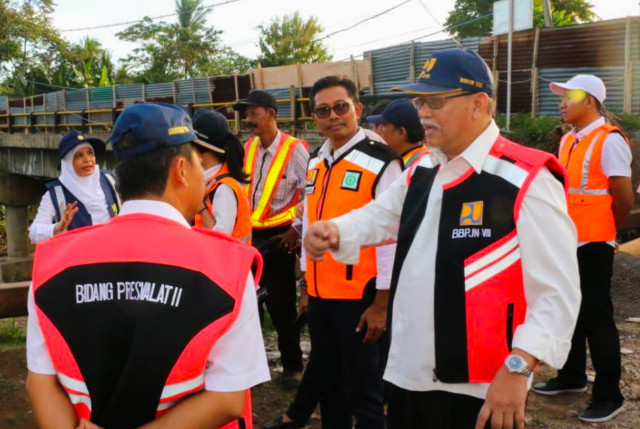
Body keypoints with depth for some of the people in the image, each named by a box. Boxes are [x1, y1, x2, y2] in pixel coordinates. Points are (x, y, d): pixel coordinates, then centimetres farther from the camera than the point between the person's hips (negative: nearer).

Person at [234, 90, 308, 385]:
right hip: (249, 235, 6)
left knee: (281, 304, 3)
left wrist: (298, 229, -12)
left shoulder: (294, 150, -12)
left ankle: (292, 366, 18)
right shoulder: (247, 149, 7)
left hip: (278, 237, -6)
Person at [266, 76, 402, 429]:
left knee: (362, 387, 6)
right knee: (327, 378, 20)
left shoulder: (381, 162, -12)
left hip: (359, 297, -7)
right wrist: (308, 286, 17)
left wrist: (381, 303, -15)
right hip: (320, 294, 7)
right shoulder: (315, 163, 9)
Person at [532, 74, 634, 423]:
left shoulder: (609, 141, -13)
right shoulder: (568, 140, 11)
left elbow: (624, 199, -13)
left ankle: (608, 396, 10)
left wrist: (603, 232, 0)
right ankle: (572, 376, 31)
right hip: (567, 242, 8)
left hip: (592, 245, -8)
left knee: (596, 317, -1)